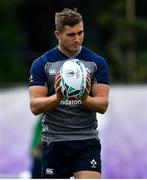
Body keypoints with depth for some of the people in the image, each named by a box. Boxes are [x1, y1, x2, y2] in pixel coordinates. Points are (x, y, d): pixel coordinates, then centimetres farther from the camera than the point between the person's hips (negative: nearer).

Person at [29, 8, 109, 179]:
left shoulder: (97, 62, 2)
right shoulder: (41, 64, 1)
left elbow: (103, 105, -2)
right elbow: (35, 106, -6)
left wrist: (85, 98, -24)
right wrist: (57, 97, -26)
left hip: (87, 142, 0)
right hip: (54, 143, 1)